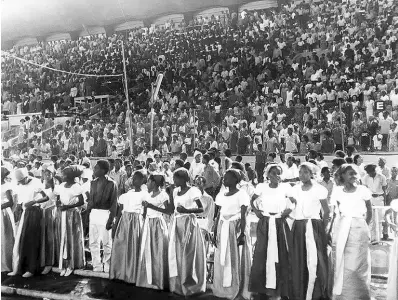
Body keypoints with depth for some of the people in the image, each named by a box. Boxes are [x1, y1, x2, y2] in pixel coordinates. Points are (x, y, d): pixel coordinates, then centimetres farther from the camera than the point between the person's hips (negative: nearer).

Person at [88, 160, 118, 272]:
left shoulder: (111, 184, -9)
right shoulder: (93, 183, 10)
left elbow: (114, 203, -10)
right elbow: (90, 200, 15)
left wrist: (111, 220, -14)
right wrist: (87, 212, 7)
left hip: (105, 214, -6)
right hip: (93, 214, 6)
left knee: (106, 243, 3)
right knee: (93, 242, 11)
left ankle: (107, 268, 17)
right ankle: (97, 267, 24)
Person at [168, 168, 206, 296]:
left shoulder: (193, 191, -10)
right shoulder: (175, 191, 10)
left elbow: (201, 209, -14)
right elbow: (172, 209, 14)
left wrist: (185, 210, -23)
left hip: (188, 223, -7)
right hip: (177, 224, 7)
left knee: (188, 253, 0)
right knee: (176, 253, 9)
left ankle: (190, 284, 15)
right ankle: (178, 284, 23)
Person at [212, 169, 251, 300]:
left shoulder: (241, 194, -8)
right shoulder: (220, 195, 10)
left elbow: (243, 217, -11)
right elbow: (218, 215, 12)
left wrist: (242, 234, -17)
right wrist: (215, 233, 9)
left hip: (236, 229, -6)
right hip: (223, 230, 6)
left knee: (236, 260, 2)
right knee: (222, 261, 10)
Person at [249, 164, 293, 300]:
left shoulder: (285, 187, -2)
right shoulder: (261, 187, 0)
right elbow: (252, 201, 14)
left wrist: (288, 210, -9)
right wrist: (256, 211, -1)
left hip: (280, 225, 0)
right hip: (264, 225, 1)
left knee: (280, 255, 2)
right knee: (262, 255, 2)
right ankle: (261, 289, 15)